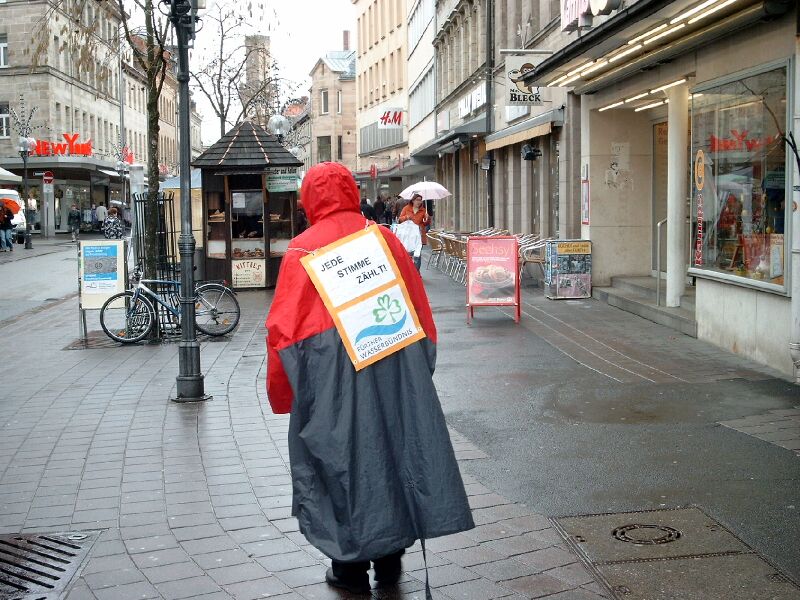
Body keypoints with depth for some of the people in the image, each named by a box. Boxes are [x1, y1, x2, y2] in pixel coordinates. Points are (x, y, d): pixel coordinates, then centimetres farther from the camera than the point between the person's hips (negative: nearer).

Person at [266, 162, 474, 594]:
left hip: (330, 367, -3)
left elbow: (283, 327, -4)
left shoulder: (302, 249, -1)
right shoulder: (383, 238, 8)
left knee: (340, 454, 6)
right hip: (396, 361, 3)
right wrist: (418, 364, 20)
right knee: (394, 443, 12)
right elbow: (420, 307, 11)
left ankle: (352, 565, 12)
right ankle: (389, 557, 21)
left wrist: (281, 391, 4)